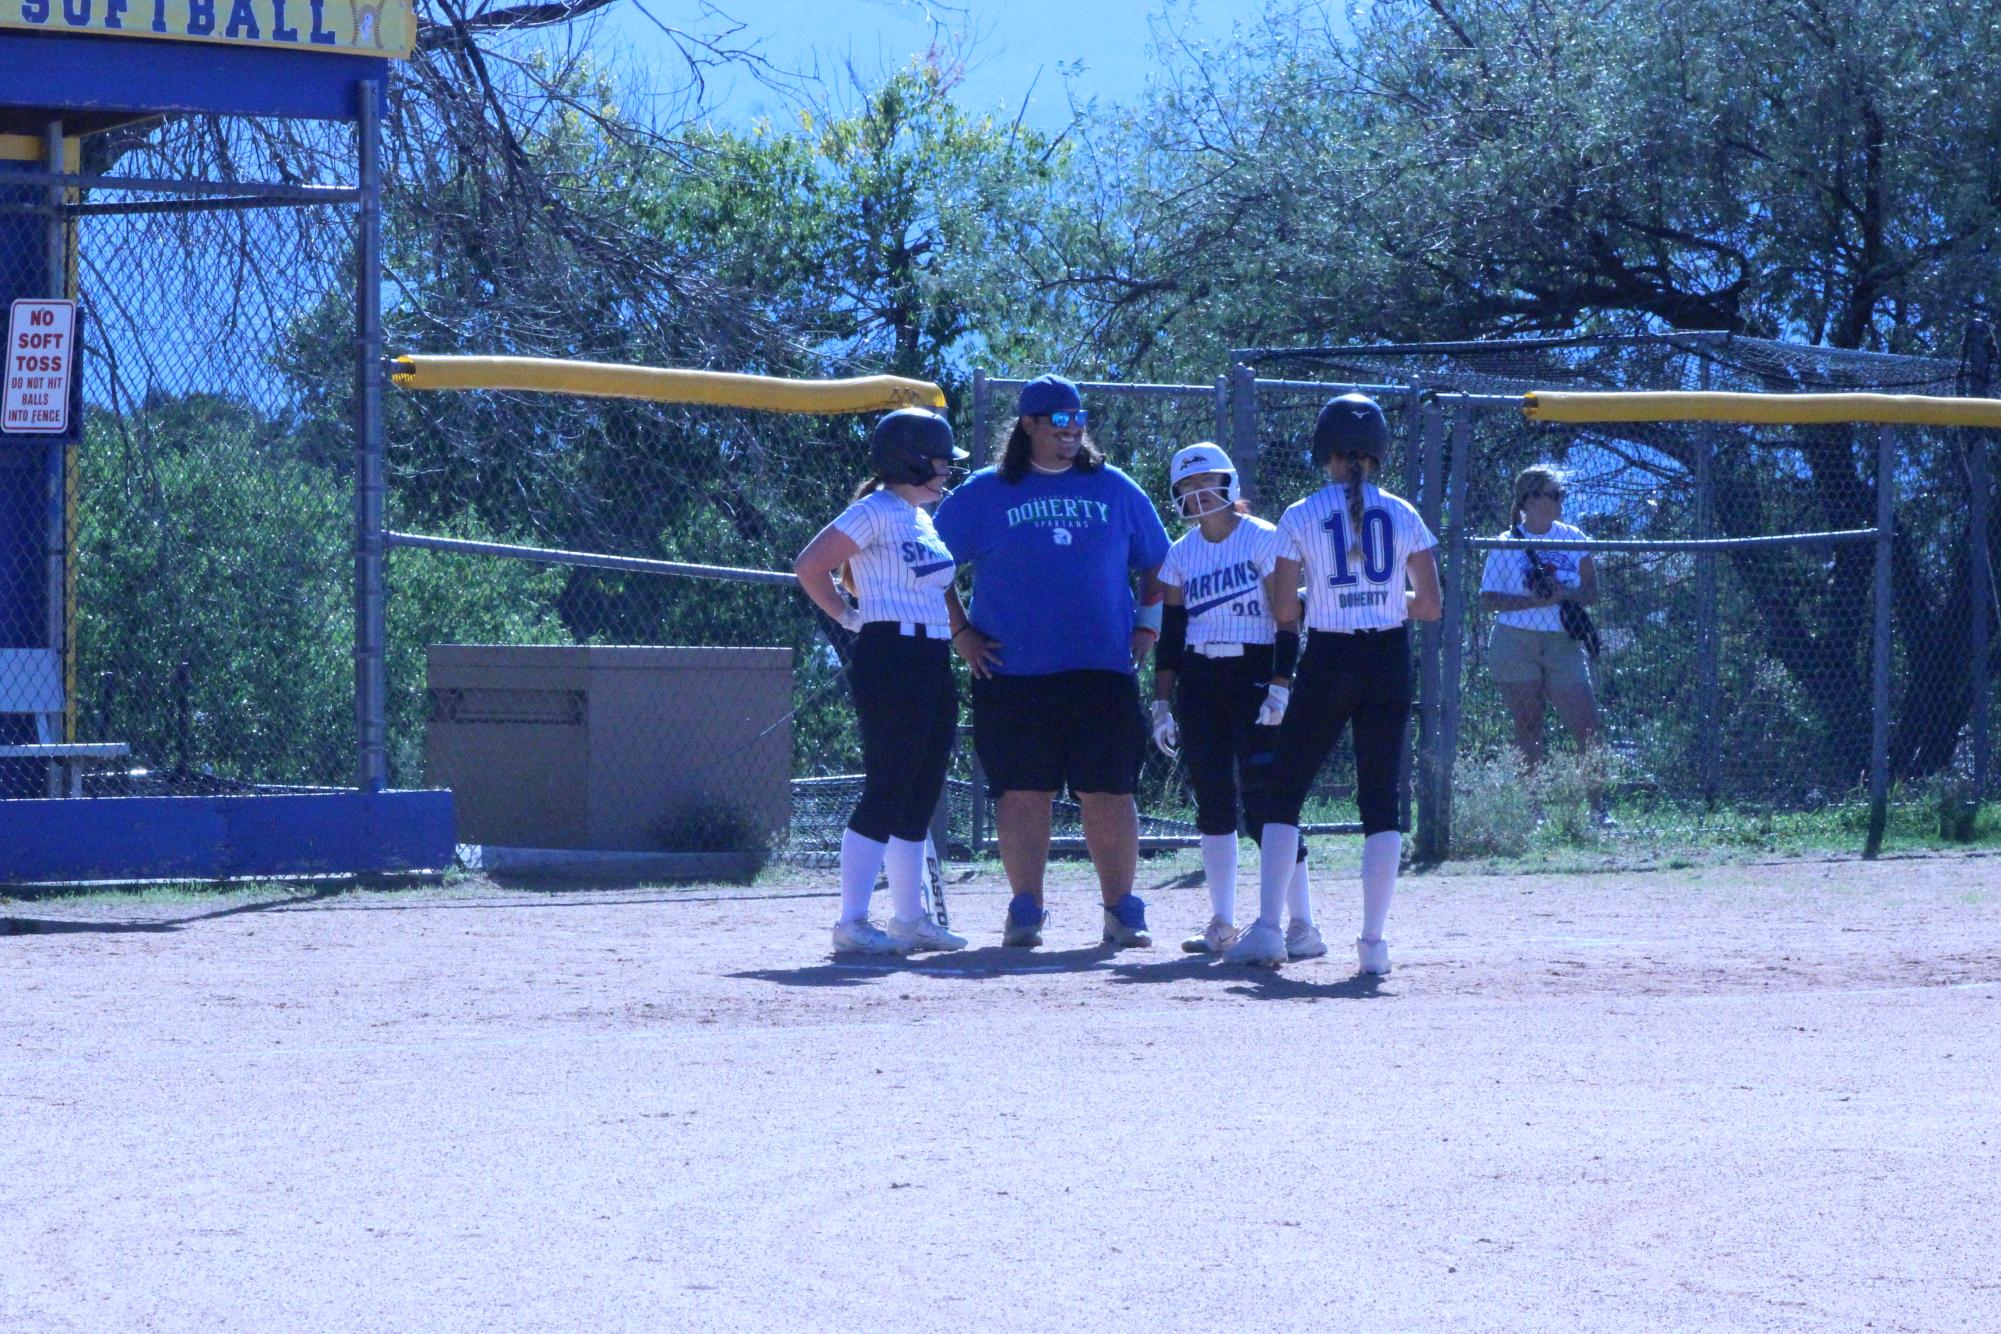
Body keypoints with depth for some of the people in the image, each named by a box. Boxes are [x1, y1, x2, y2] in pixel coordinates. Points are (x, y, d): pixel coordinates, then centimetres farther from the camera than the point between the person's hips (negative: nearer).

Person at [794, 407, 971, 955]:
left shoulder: (923, 518, 17)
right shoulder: (877, 512, -10)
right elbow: (810, 564, -15)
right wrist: (847, 616, -6)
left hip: (934, 664, 9)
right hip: (890, 659, -9)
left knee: (921, 796, 12)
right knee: (886, 792, -11)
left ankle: (910, 917, 18)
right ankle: (853, 922, -11)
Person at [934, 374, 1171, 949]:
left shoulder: (1114, 489, 11)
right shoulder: (985, 493, 5)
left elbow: (1157, 565, 20)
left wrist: (1147, 627, 9)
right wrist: (959, 633, 1)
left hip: (1104, 671, 1)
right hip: (1013, 674, -1)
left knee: (1110, 793, -1)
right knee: (1023, 793, -2)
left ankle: (1122, 910, 5)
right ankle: (1025, 911, 4)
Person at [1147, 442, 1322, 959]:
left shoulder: (1264, 540, -5)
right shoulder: (1181, 554, 11)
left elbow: (1287, 621, -8)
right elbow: (1171, 633, 14)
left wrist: (1279, 687, -16)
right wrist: (1162, 703, 10)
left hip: (1255, 672, -6)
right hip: (1199, 680, 6)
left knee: (1264, 799, -12)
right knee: (1212, 801, 6)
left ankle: (1302, 924, -10)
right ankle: (1221, 925, 13)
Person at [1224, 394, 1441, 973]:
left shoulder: (1300, 518, -4)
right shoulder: (1402, 515, 1)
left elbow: (1282, 613, -3)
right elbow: (1430, 605, 1)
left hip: (1328, 660, -2)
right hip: (1389, 661, 2)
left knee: (1285, 792, 7)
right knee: (1381, 799, 6)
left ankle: (1267, 929, -4)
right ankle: (1373, 941, 0)